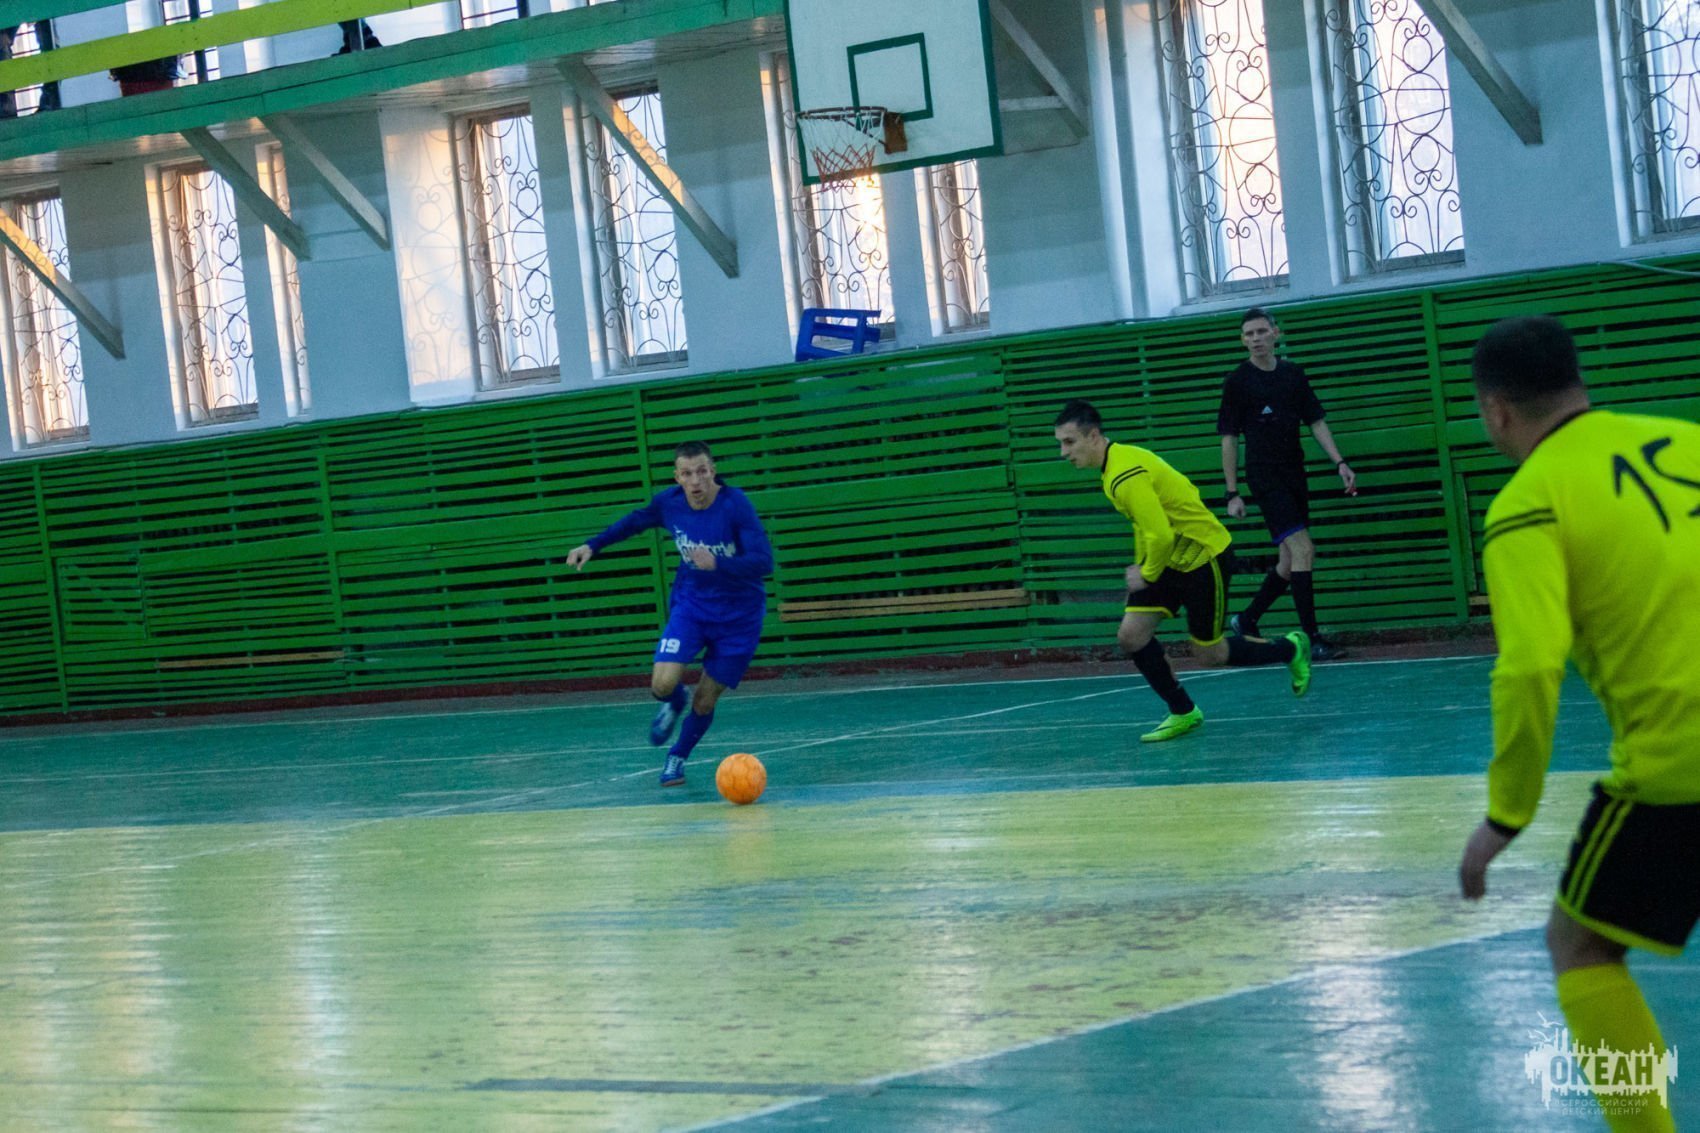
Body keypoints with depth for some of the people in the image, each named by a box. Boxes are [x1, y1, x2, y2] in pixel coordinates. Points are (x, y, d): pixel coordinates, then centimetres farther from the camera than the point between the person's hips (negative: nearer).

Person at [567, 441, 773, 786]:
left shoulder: (735, 505, -25)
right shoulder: (669, 502, -11)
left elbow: (764, 561, -32)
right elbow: (636, 521, 13)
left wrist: (717, 564, -47)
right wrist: (592, 545, 10)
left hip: (737, 615, -3)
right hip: (690, 603, 3)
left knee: (704, 702, 3)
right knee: (663, 684, -18)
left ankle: (678, 757, 33)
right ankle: (674, 705, 21)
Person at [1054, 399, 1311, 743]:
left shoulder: (1126, 477, -28)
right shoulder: (1119, 460, 4)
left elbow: (1161, 535, -32)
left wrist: (1148, 574, -15)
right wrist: (1140, 565, 12)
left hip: (1205, 557, -9)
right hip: (1171, 560, 9)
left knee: (1208, 655, 4)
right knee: (1131, 636, -2)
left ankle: (1290, 649, 26)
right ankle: (1182, 713, 13)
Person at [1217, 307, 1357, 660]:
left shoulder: (1293, 374, 9)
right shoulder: (1237, 381, -4)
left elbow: (1316, 422, 14)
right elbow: (1229, 439, -2)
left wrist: (1339, 463, 3)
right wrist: (1233, 493, -5)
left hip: (1295, 475, 6)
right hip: (1265, 478, -6)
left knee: (1290, 561, 8)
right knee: (1303, 550, -17)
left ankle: (1247, 621, 26)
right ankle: (1311, 639, -16)